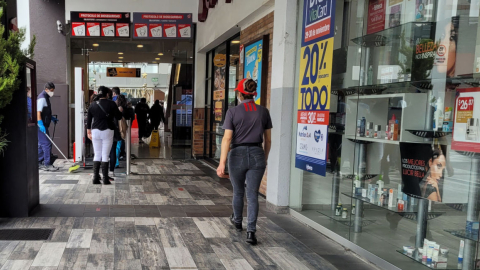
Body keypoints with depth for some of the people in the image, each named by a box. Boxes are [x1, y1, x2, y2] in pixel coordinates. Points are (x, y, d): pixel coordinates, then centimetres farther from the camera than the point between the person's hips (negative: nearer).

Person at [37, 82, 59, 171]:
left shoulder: (46, 97, 18)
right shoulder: (42, 98, -14)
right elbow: (38, 112, -23)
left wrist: (52, 118, 26)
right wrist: (41, 124, -30)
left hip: (43, 125, 11)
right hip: (41, 125, -11)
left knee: (41, 144, 14)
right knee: (47, 144, -10)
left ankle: (39, 163, 22)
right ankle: (47, 165, -8)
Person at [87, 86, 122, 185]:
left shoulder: (93, 105, 6)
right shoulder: (111, 104, -5)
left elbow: (88, 119, 10)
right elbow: (118, 117, -3)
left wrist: (89, 131, 19)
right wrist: (120, 110, 17)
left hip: (95, 131, 3)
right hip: (107, 131, -3)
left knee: (97, 155, 11)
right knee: (105, 156, 0)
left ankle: (96, 178, 9)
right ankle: (105, 179, 1)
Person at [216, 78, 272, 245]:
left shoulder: (233, 112, -6)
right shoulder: (264, 112, 2)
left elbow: (227, 138, -13)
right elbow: (268, 140, 7)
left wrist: (222, 163, -15)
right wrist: (265, 159, 20)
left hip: (238, 155, -1)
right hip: (257, 155, 1)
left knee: (238, 192, 19)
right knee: (252, 195, 5)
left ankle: (237, 221, 42)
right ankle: (251, 232, -6)